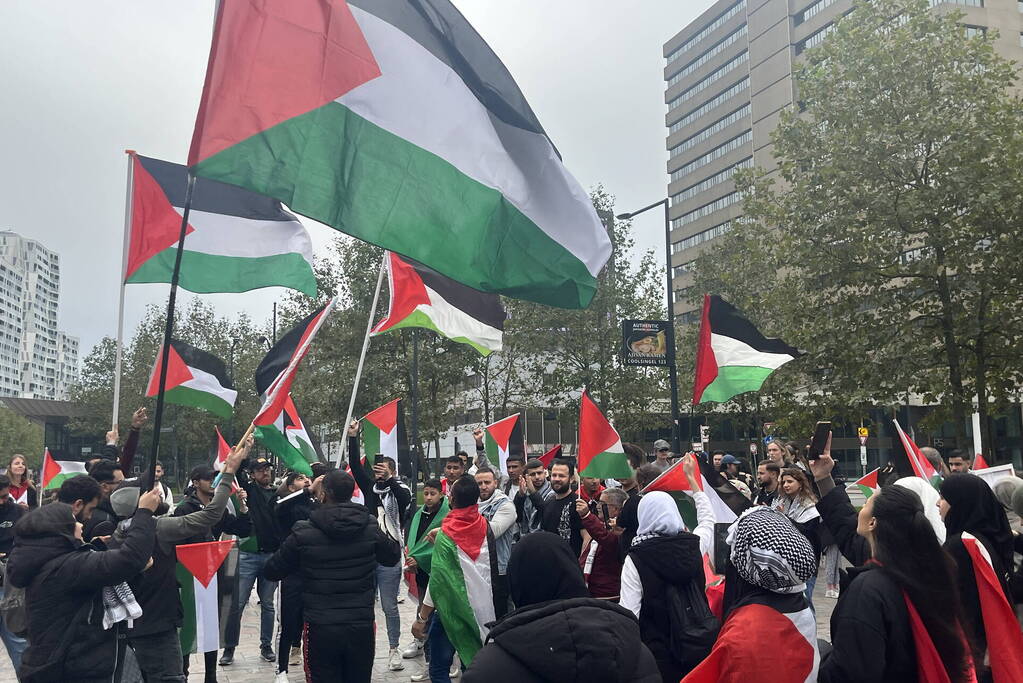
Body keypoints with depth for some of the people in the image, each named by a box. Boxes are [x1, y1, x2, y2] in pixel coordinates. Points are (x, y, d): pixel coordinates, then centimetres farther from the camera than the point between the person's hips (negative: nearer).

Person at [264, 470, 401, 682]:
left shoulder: (303, 532, -10)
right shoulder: (370, 527, -4)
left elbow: (271, 572, 2)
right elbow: (393, 556, 13)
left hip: (321, 628, -2)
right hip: (361, 626, 2)